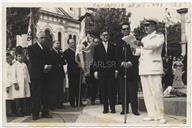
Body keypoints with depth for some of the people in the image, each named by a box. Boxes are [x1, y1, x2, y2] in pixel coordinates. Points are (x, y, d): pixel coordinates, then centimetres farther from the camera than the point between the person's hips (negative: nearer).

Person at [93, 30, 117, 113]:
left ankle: (112, 108, 6)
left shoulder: (113, 46, 11)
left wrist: (116, 69, -1)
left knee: (112, 90, 0)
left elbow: (116, 58, 7)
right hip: (101, 72, 0)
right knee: (103, 90, 2)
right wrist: (95, 71, -1)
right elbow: (95, 60, 7)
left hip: (111, 71, 0)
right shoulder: (97, 47, 10)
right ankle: (105, 108, 8)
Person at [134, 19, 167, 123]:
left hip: (154, 67, -6)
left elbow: (155, 44, -18)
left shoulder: (159, 36, 4)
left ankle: (160, 116, -5)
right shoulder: (144, 39, 24)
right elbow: (138, 52, 16)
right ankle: (152, 115, 9)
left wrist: (143, 44, -34)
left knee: (156, 92, -10)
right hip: (143, 68, 6)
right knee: (147, 93, 4)